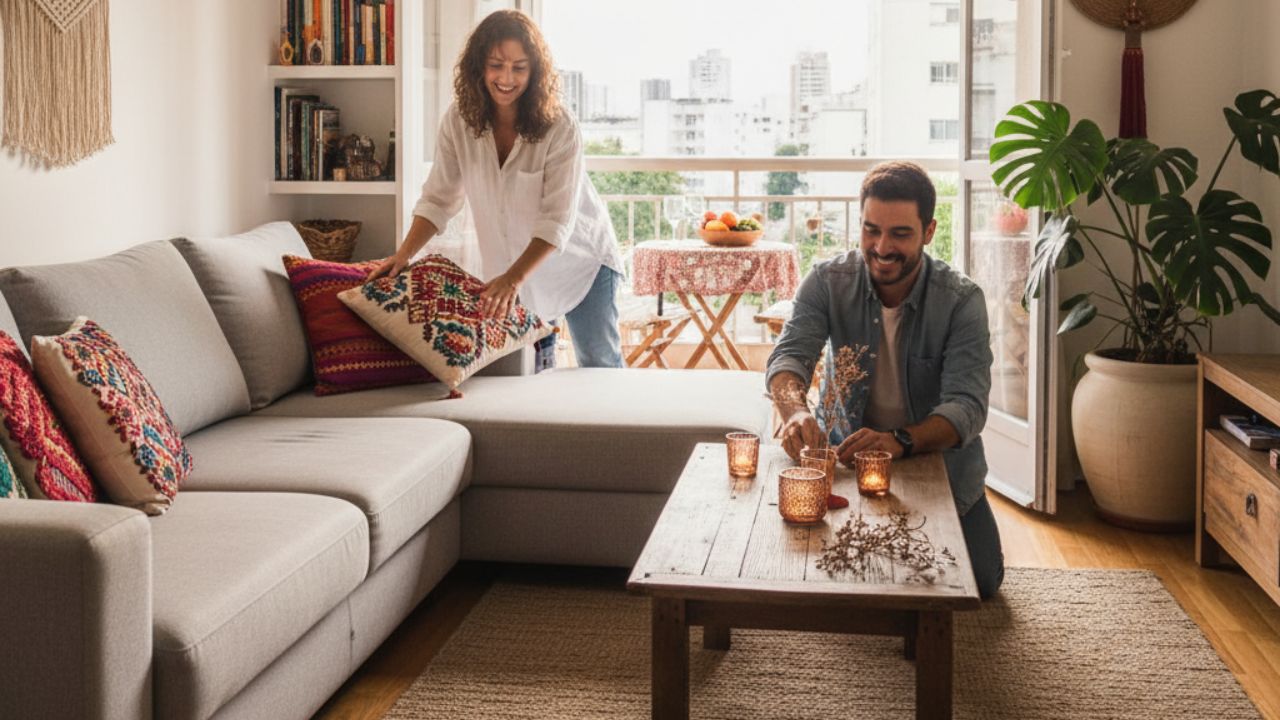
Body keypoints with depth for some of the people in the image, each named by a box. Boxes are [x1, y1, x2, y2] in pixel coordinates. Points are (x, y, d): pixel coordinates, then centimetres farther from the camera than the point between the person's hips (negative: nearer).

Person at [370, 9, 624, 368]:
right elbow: (439, 198, -8)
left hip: (579, 257, -3)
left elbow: (557, 219, -27)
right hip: (510, 266, 3)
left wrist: (514, 277, -38)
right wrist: (404, 254, -22)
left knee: (600, 364, 4)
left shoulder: (560, 127, -24)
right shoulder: (458, 121, -13)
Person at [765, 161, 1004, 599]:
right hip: (845, 452, 1)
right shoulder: (828, 282, -13)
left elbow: (968, 406, -27)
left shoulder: (962, 300, -18)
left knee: (980, 581, -4)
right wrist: (795, 411, -48)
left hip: (938, 458, 0)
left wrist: (900, 441, -47)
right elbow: (789, 355, -23)